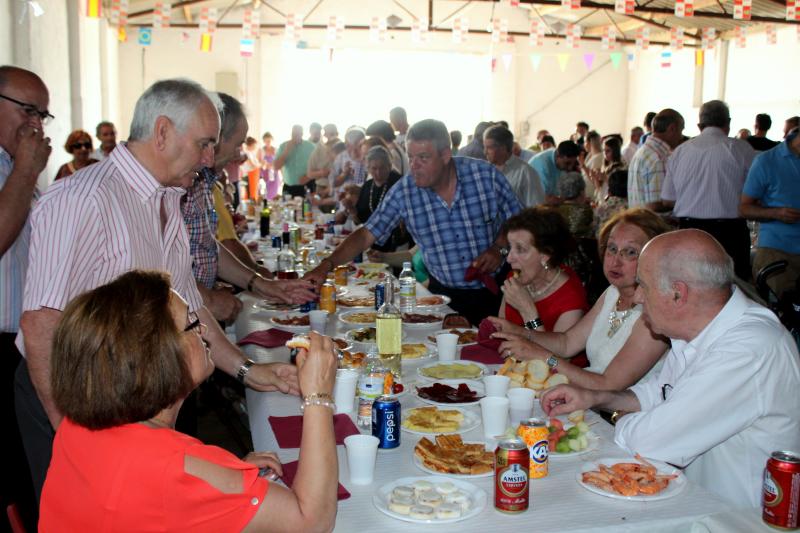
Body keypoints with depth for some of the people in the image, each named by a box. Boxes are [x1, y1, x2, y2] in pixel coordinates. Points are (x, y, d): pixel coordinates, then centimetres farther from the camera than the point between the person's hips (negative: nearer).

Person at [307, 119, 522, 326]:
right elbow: (366, 236, -8)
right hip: (445, 294, 1)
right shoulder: (402, 192, -8)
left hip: (495, 291, -1)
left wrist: (499, 248, -17)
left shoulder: (486, 175, -10)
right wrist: (326, 265, -20)